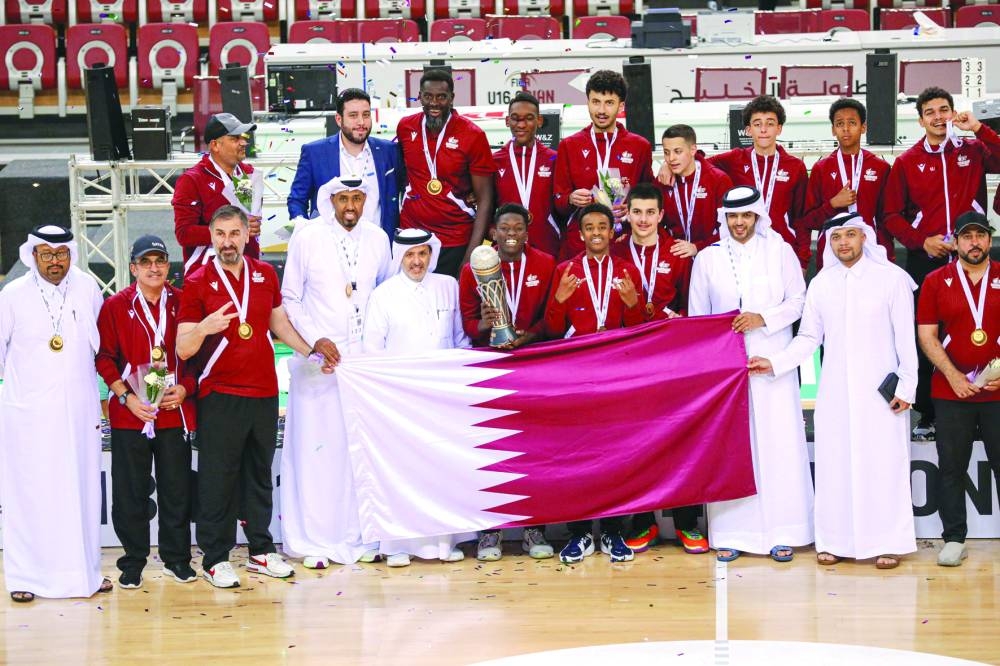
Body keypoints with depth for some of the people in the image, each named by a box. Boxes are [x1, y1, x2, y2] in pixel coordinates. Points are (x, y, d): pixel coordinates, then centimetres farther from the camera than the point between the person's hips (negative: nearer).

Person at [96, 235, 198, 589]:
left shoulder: (182, 303, 4)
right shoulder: (116, 306, 0)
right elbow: (105, 357, 0)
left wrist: (184, 389, -7)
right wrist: (127, 397, -10)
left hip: (175, 410, 1)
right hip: (129, 413, -1)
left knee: (177, 488, 6)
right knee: (130, 490, 4)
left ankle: (176, 558, 19)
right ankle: (133, 561, 16)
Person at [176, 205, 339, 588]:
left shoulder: (265, 275, 8)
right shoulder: (197, 283, -6)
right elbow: (183, 349, -9)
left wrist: (310, 351, 18)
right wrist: (203, 329, -28)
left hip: (265, 392, 5)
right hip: (220, 397, -4)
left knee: (260, 476, 12)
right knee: (218, 479, -1)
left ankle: (261, 551, 22)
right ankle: (215, 559, 7)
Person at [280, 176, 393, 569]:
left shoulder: (377, 239, 8)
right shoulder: (306, 239, -1)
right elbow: (290, 298, 2)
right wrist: (314, 341, -9)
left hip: (365, 357, 3)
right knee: (316, 447, -3)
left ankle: (356, 537, 9)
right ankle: (313, 541, 3)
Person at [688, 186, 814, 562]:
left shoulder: (780, 251, 6)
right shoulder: (707, 258, 9)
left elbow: (798, 301, 4)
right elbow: (696, 316, 11)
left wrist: (763, 318, -11)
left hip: (771, 361, -1)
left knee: (778, 442, -4)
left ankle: (781, 532, 1)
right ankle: (731, 533, 4)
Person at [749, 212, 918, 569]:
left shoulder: (892, 278, -2)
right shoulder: (820, 284, 8)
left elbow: (905, 336, -2)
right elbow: (808, 338, 12)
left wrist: (907, 386, -6)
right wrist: (775, 362, -1)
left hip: (881, 391, -3)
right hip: (835, 391, 3)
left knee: (883, 465, -2)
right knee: (834, 464, 4)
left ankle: (888, 542, 7)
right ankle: (835, 540, 12)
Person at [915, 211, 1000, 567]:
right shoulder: (936, 281, 4)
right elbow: (927, 335, 1)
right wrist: (954, 376, -8)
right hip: (951, 391, 0)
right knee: (951, 468, 5)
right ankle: (954, 539, 13)